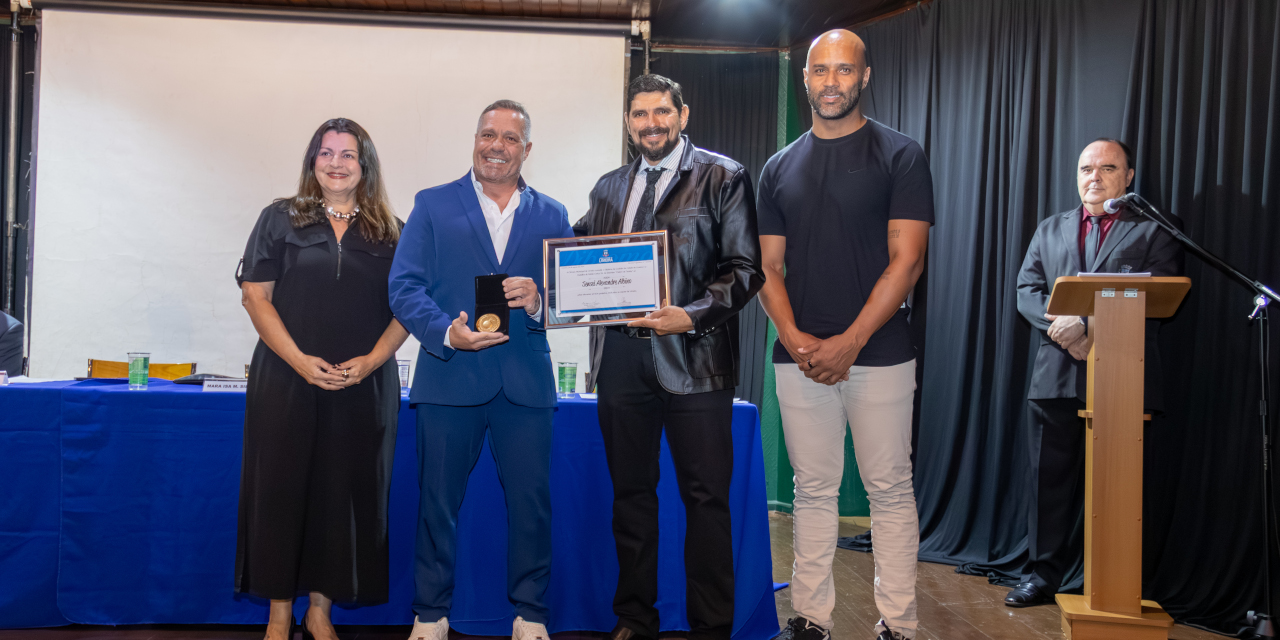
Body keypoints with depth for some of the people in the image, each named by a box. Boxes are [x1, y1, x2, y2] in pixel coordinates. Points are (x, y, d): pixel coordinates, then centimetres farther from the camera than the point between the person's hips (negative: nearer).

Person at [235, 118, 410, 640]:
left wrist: (371, 360, -10)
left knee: (347, 493, 3)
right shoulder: (281, 219, 7)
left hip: (365, 387, 1)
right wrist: (299, 360, -12)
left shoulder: (389, 233, 9)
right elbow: (255, 295, 0)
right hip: (286, 381, -1)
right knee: (281, 489, 2)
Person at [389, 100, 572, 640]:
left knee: (532, 503, 5)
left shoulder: (552, 215, 12)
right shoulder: (433, 205, 6)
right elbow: (404, 287, -2)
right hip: (449, 378, -1)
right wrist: (446, 333, -18)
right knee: (437, 501, 8)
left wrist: (539, 300, -17)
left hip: (526, 382, 1)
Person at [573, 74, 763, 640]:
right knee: (631, 491, 13)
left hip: (693, 356, -5)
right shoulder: (610, 187, 17)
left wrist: (692, 316, -18)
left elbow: (745, 267, -5)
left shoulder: (723, 178, 2)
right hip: (620, 356, 5)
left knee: (705, 496, 0)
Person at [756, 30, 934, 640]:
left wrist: (849, 342, -14)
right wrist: (793, 337, -7)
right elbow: (770, 268, 10)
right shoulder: (780, 167, 12)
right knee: (812, 491, 8)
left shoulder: (899, 155, 1)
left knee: (890, 491, 3)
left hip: (878, 353, -3)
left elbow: (906, 259, -7)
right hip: (799, 355, 3)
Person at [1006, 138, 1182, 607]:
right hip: (1056, 376, 3)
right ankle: (1042, 574, 15)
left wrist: (1088, 327, -16)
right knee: (1049, 478, 6)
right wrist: (1062, 326, -11)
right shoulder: (1050, 229, 18)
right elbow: (1027, 290, 8)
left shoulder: (1155, 230, 5)